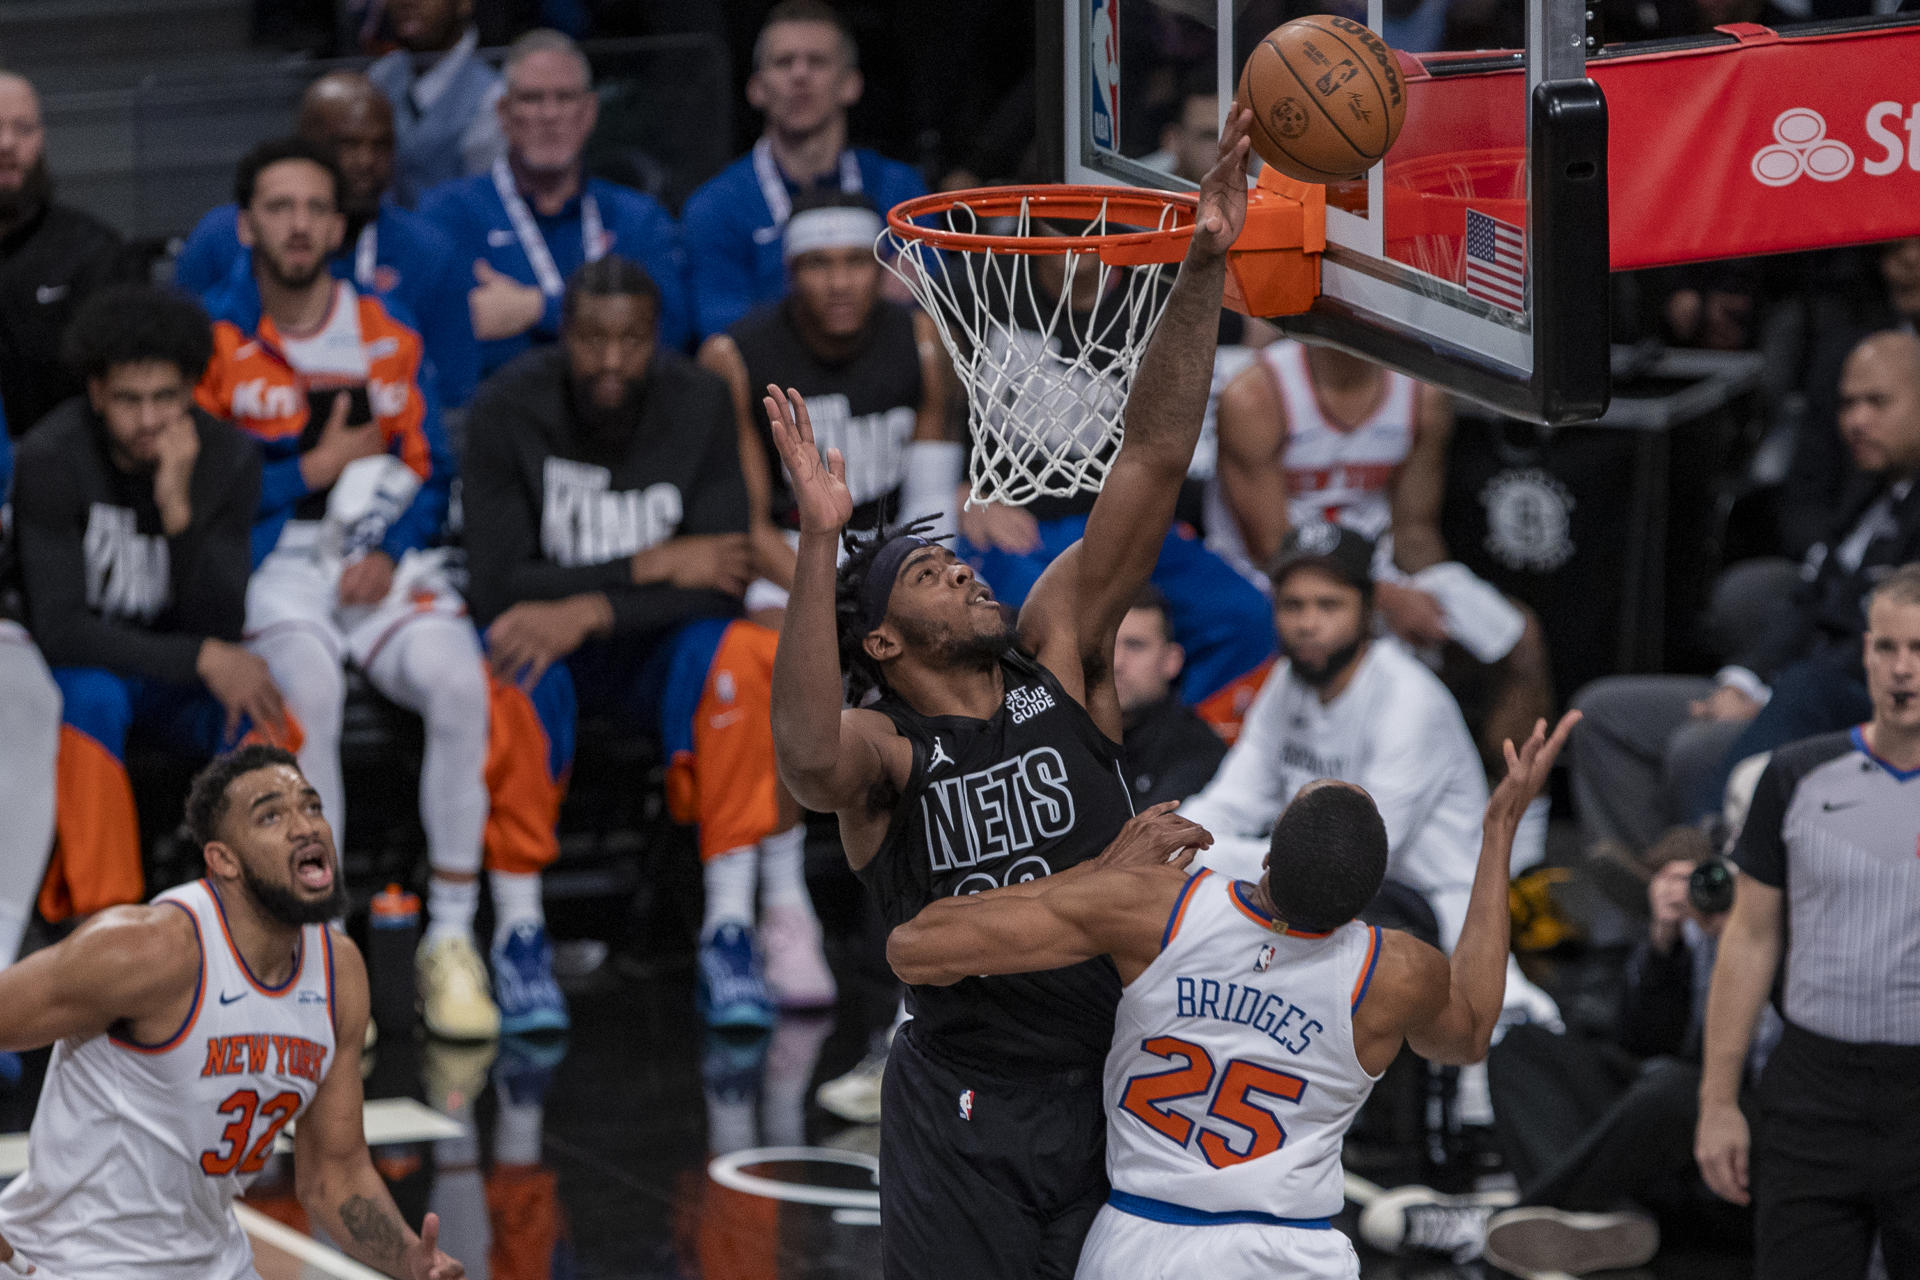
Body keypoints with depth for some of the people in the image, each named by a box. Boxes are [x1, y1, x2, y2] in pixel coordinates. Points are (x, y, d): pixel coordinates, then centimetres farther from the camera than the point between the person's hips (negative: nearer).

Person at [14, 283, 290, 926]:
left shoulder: (228, 458, -11)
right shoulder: (52, 458, -20)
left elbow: (218, 626, -15)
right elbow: (59, 628, -24)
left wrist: (179, 508, -30)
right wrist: (202, 659, -32)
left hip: (177, 678, 3)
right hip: (83, 664, -3)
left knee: (266, 715, -29)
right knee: (92, 700, -39)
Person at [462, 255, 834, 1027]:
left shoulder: (699, 405, -9)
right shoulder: (508, 411, -15)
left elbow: (722, 583, -16)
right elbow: (497, 588, -19)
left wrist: (592, 610, -29)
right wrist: (652, 566, -19)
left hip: (650, 643, 1)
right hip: (546, 634, -1)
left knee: (734, 653, -32)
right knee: (518, 677, -37)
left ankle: (731, 926, -30)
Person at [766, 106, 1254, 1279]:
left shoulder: (1059, 662, 5)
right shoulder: (881, 752, -6)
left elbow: (1154, 464, -1)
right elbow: (809, 756, -34)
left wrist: (1204, 272, -9)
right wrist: (820, 541, -38)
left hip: (1120, 1090, 4)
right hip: (967, 1117, -3)